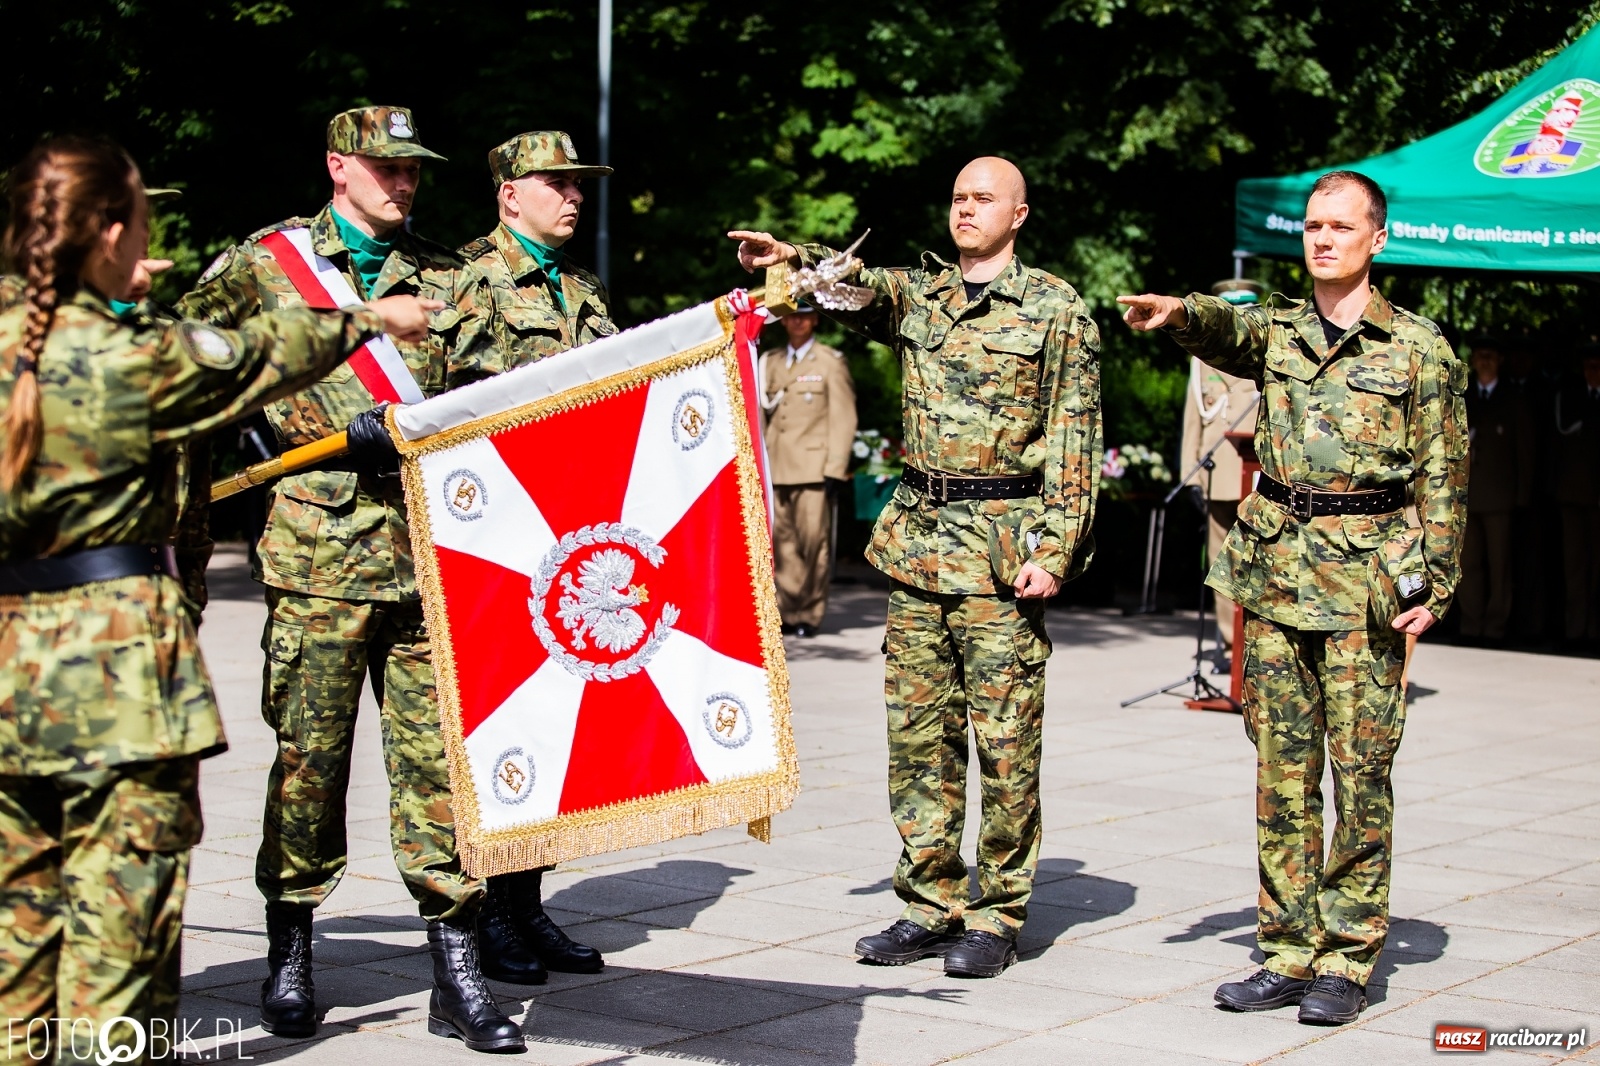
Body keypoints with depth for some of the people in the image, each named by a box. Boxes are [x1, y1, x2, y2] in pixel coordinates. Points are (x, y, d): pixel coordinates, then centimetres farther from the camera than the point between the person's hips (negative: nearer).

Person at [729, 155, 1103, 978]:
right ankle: (930, 903, 16)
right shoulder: (917, 294, 13)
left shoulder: (1057, 309, -1)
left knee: (1005, 739, 0)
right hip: (917, 536, 5)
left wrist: (1052, 550, -12)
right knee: (916, 731, 7)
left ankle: (997, 915, 9)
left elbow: (1074, 443, -4)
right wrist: (794, 259, -27)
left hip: (1003, 546, -5)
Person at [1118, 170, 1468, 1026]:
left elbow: (1443, 477, 3)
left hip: (1366, 581, -3)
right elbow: (1227, 331, -13)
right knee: (1281, 769, 6)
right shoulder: (1276, 329, 10)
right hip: (1275, 569, 3)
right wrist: (1179, 313, -36)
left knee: (1360, 771, -2)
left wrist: (1433, 585, -4)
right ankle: (1288, 951, 13)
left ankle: (1346, 960, 6)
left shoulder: (1420, 347, 2)